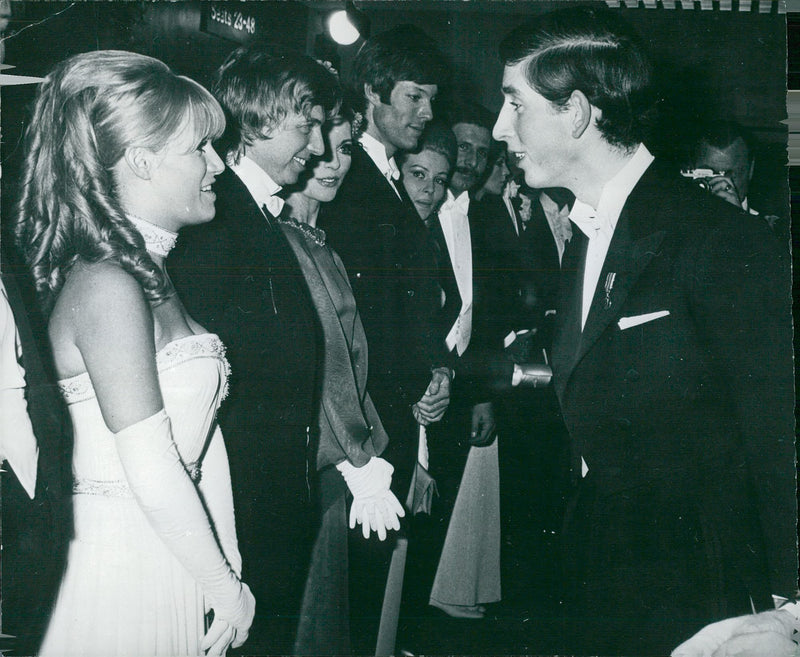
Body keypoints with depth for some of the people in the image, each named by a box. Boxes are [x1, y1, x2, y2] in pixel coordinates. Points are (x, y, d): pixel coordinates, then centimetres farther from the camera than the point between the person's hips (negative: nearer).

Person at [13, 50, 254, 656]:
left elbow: (200, 431, 7)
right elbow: (153, 475, -21)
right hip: (125, 575, -8)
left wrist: (230, 566, 5)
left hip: (175, 559, 9)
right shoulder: (106, 286, -20)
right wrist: (225, 587, -10)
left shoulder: (150, 274, 10)